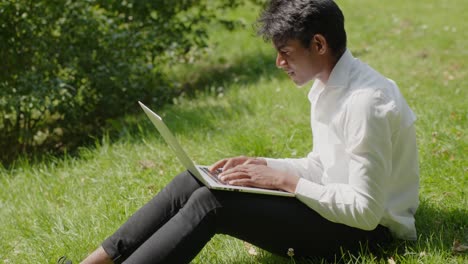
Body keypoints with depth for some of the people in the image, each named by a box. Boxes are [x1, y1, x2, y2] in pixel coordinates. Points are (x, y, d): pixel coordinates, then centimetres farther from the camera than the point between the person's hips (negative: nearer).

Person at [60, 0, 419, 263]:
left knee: (211, 202, -24)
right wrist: (264, 166, 1)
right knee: (191, 183, -3)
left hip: (367, 231, -9)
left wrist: (286, 181, -22)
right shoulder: (328, 86, 6)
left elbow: (366, 210, -26)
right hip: (335, 206, 9)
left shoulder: (365, 101, -25)